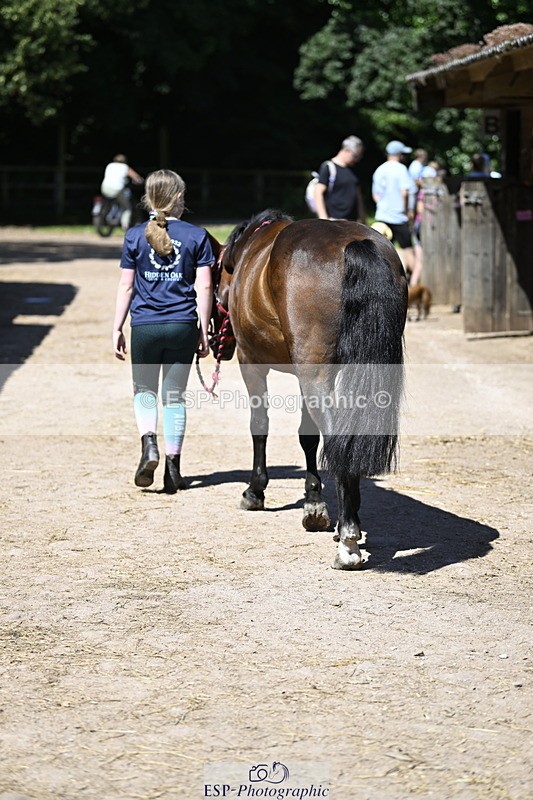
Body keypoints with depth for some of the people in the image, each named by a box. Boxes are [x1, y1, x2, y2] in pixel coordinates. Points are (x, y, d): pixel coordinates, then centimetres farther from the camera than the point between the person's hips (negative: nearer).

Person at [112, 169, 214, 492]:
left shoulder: (135, 236, -1)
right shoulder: (197, 235, -2)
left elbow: (126, 286, 1)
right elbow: (204, 287, -3)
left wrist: (117, 329, 7)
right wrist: (204, 331, 4)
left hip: (145, 326, 0)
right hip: (183, 325, 0)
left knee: (144, 390, 17)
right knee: (175, 395, 10)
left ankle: (149, 443, -8)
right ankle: (173, 468, 10)